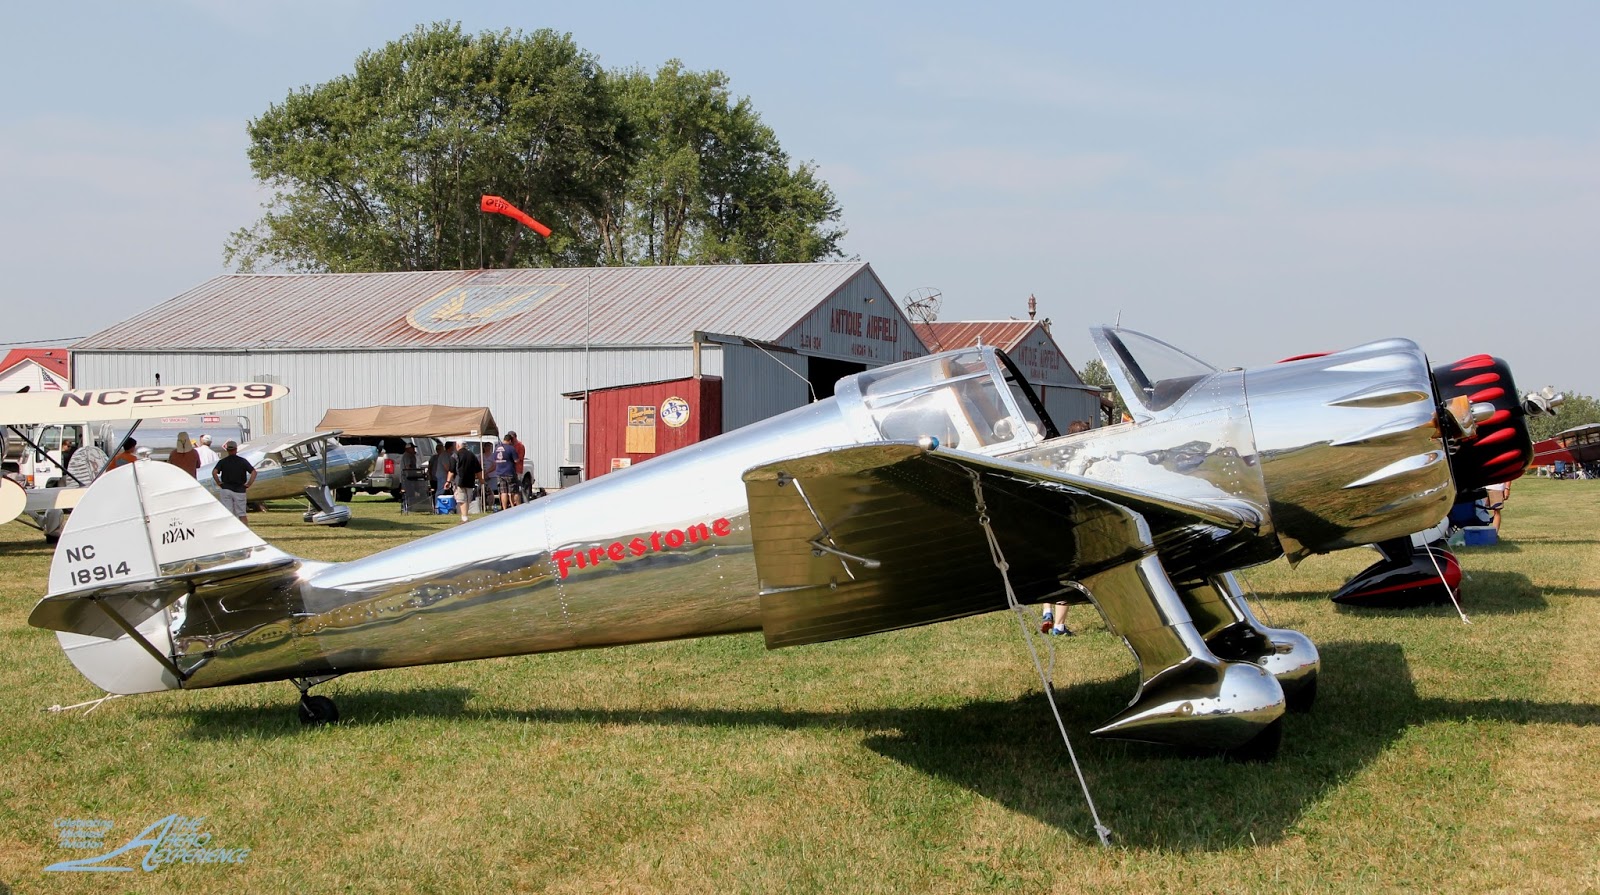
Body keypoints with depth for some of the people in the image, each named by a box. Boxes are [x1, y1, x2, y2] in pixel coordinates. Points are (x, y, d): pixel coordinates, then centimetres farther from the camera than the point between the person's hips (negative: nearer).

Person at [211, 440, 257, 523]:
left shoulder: (222, 461, 1)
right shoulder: (243, 461, -1)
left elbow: (214, 472, -14)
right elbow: (254, 472, -10)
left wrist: (219, 483, -3)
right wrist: (248, 485, -4)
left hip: (226, 489, 0)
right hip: (239, 490, 0)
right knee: (242, 514, 5)